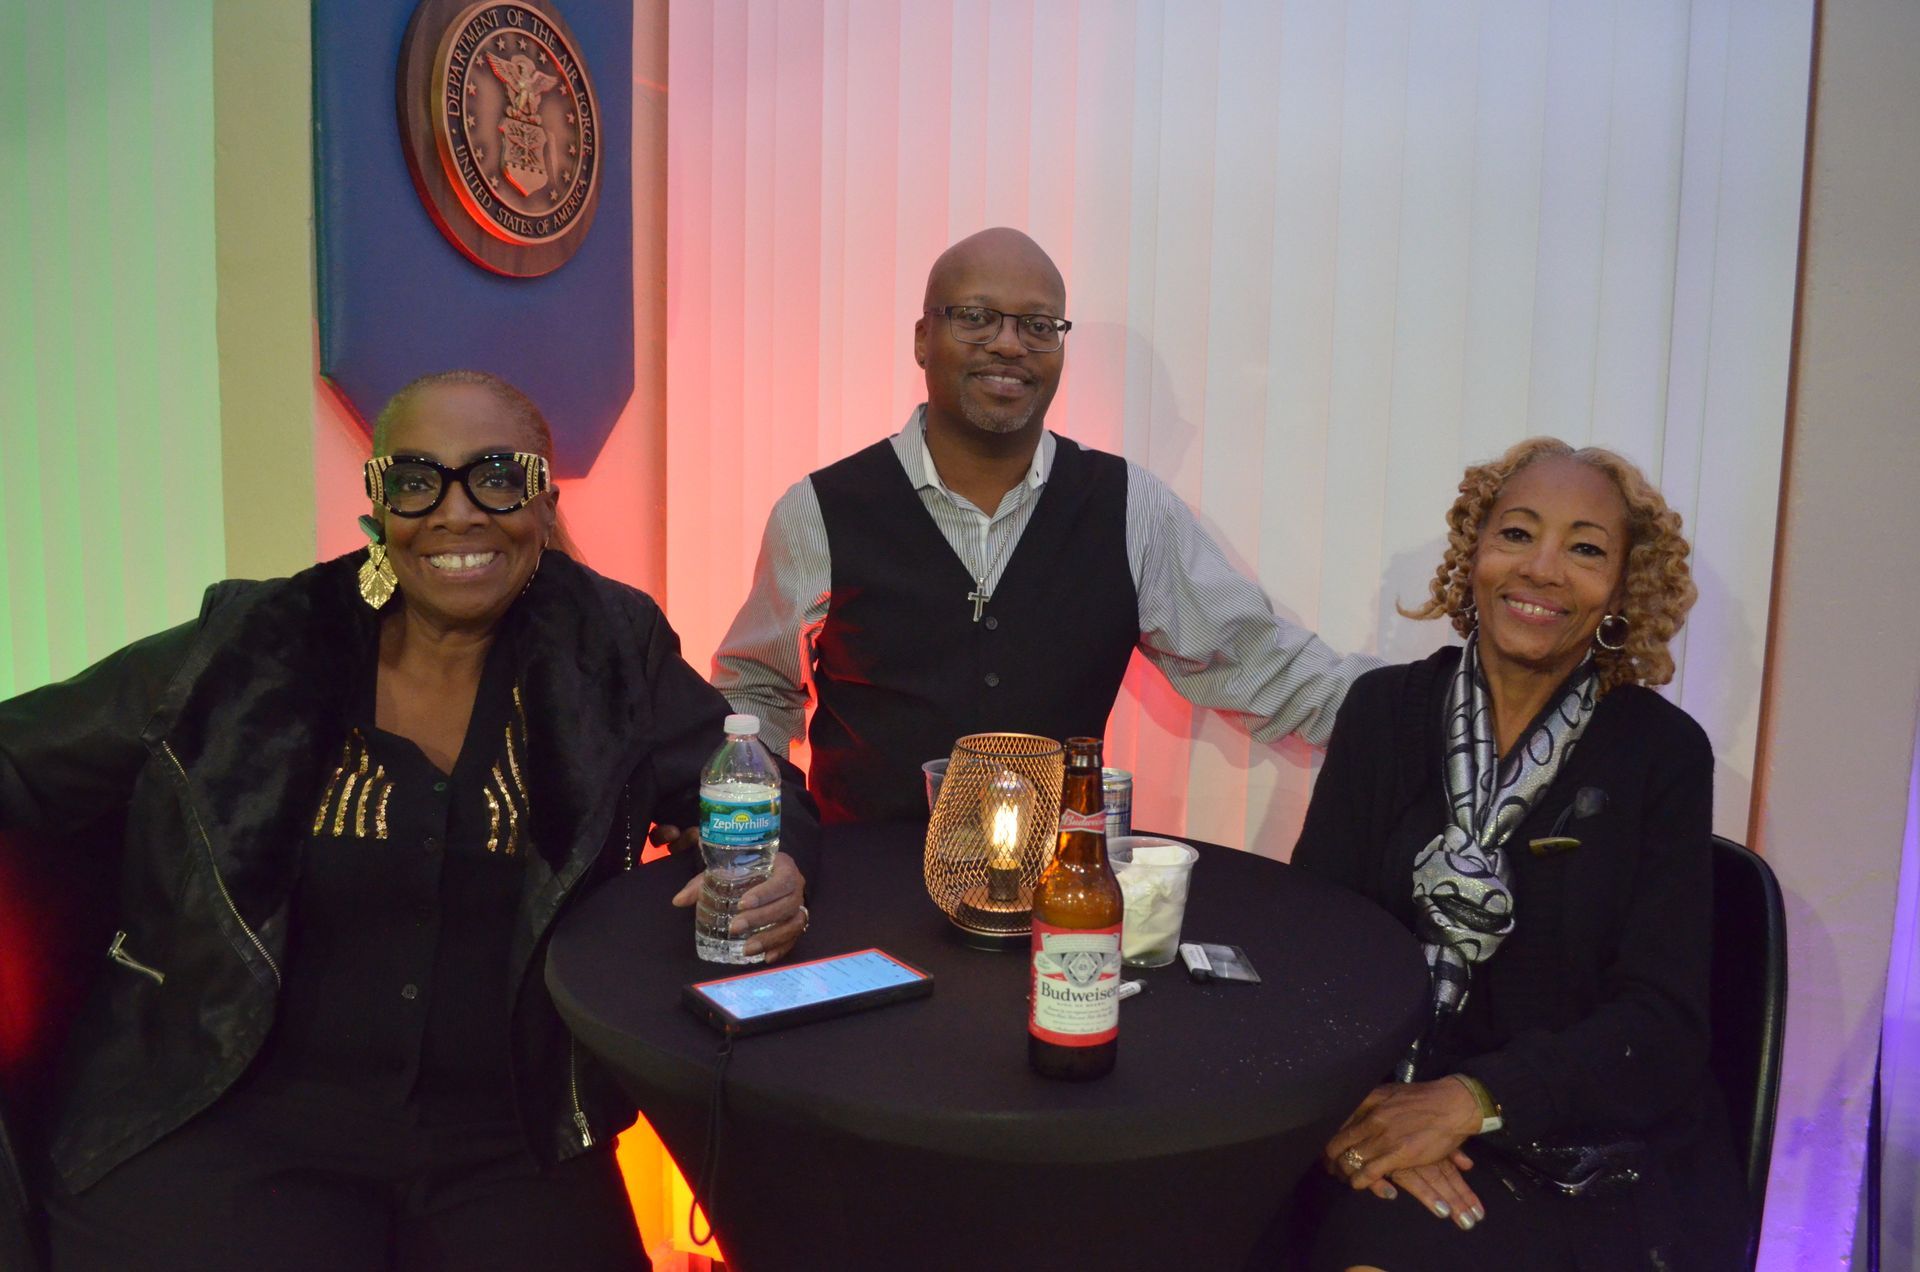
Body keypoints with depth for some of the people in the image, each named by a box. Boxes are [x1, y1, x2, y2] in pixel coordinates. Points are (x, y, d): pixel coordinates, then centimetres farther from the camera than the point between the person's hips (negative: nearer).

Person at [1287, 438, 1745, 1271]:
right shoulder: (1385, 711, 2)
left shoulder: (1666, 752, -1)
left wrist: (1472, 1101, -21)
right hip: (1383, 1127, 2)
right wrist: (1358, 1107, -20)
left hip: (1606, 1166, -2)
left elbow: (1661, 1021, -6)